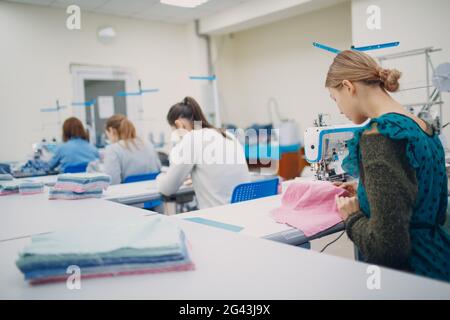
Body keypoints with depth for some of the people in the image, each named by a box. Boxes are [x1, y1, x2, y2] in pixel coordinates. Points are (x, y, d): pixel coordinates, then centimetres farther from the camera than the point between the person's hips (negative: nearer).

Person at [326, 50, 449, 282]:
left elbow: (389, 246, -27)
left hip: (406, 271, -9)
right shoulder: (423, 128, 5)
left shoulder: (379, 135, -22)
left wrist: (352, 216, -8)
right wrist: (364, 191, 14)